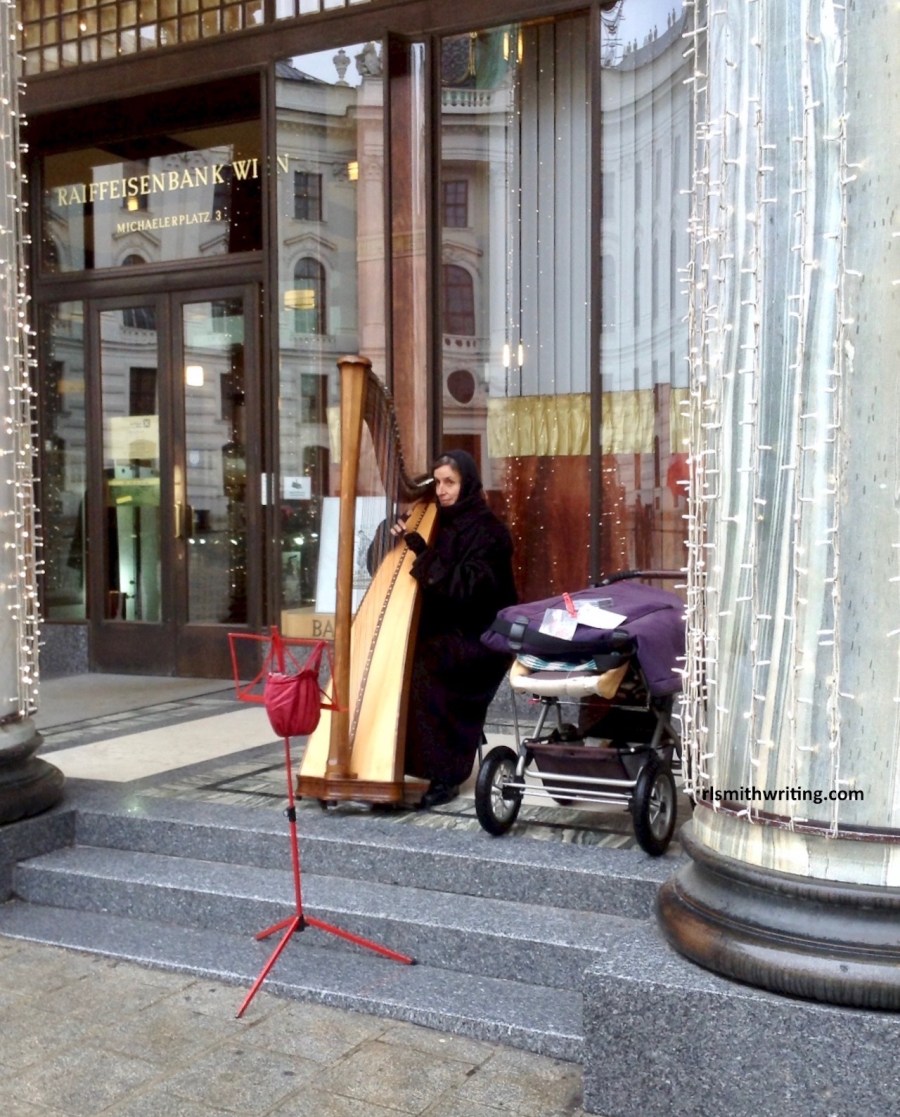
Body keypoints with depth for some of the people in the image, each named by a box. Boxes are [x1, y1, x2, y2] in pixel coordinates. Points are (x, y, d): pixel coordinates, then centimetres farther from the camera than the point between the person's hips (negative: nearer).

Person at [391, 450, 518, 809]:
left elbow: (465, 587, -21)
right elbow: (430, 577, 13)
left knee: (421, 673, -28)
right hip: (442, 630, 7)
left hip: (478, 636, -7)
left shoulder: (488, 531, -9)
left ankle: (444, 776, -18)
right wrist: (406, 541, -2)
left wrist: (422, 551, -20)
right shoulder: (441, 523, 12)